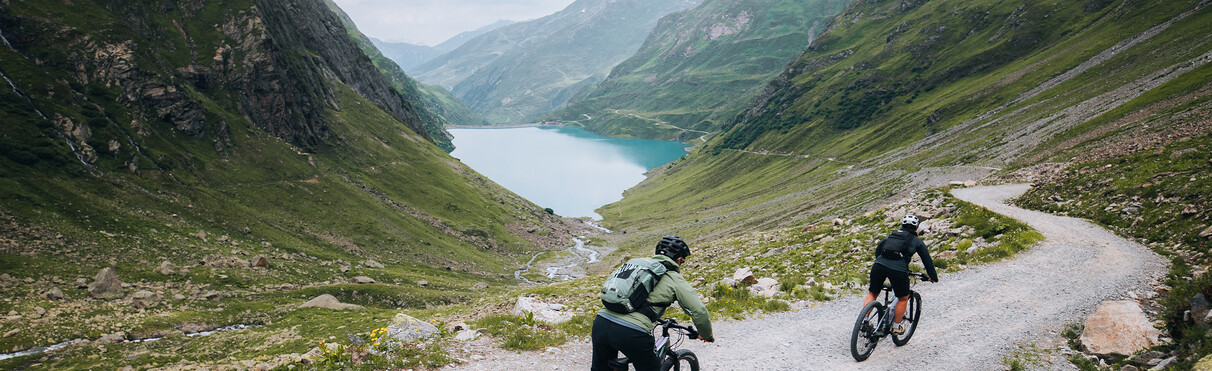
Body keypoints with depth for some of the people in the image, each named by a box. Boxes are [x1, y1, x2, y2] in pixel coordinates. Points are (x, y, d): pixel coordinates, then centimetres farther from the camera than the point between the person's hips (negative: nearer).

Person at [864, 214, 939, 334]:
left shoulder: (892, 235, 29)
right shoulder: (916, 241, 20)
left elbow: (878, 250, 30)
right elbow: (927, 260, 21)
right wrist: (933, 277, 33)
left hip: (879, 265, 3)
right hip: (898, 270, -3)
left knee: (872, 294, 19)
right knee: (903, 298, 20)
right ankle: (896, 326, 24)